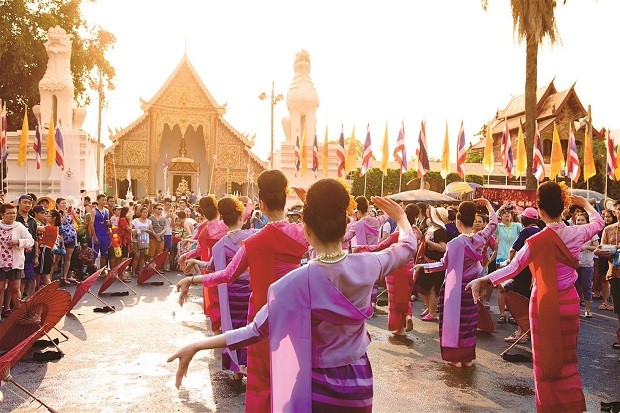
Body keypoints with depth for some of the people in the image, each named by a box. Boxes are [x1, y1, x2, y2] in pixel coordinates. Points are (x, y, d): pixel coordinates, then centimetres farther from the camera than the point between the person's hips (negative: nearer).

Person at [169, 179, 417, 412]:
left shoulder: (297, 282, -23)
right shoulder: (366, 266, -13)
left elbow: (257, 331, -19)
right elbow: (408, 246, 7)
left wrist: (197, 346, -13)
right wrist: (401, 217, 28)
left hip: (318, 386, -3)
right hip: (359, 380, 4)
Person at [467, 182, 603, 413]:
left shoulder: (538, 241, -19)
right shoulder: (577, 233, -6)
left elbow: (512, 268, -17)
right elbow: (598, 222, 16)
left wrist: (482, 280, -13)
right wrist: (585, 204, 32)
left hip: (544, 304, -4)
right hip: (569, 301, 4)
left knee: (546, 359, 9)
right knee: (567, 357, 17)